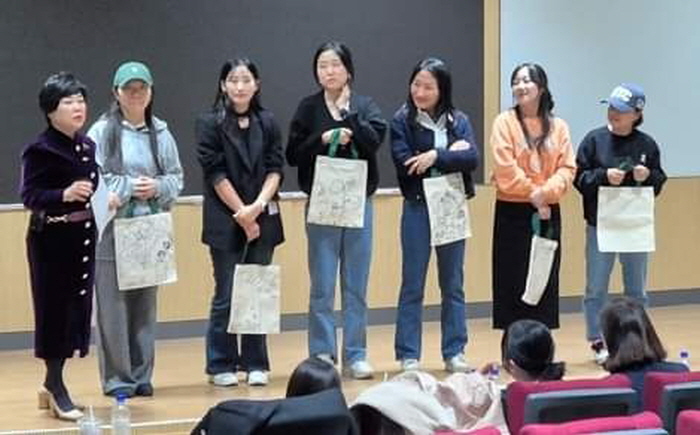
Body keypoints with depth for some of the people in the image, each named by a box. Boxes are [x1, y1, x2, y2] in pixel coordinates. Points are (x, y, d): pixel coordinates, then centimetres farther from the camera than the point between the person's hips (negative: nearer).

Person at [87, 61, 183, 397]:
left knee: (145, 305, 9)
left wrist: (158, 187, -9)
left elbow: (176, 177, 11)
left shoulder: (161, 133, 7)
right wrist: (128, 187, -12)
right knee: (113, 306, -1)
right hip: (111, 230, -4)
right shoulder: (102, 132, -4)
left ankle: (142, 375, 19)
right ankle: (116, 378, 9)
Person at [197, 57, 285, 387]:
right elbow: (215, 174, -7)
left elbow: (275, 169, 3)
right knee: (226, 295, 0)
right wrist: (242, 214, -10)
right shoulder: (210, 124, -2)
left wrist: (257, 206, -12)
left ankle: (255, 364, 14)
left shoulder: (267, 122, 8)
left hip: (263, 220, 3)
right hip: (225, 221, -3)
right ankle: (221, 366, 10)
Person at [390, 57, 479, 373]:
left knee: (453, 284, 9)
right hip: (417, 208, -3)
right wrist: (449, 156, -13)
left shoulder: (458, 121, 4)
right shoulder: (402, 121, -3)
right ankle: (408, 355, 8)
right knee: (412, 284, 2)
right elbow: (404, 164, -15)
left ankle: (454, 353, 17)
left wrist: (435, 156, -21)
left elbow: (472, 158, -10)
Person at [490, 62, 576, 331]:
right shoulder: (504, 122, -2)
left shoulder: (558, 127, 7)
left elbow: (567, 168, 0)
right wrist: (531, 194, -11)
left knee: (546, 282, 5)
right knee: (512, 281, -1)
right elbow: (505, 168, -11)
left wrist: (545, 192, -16)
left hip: (548, 214, 3)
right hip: (512, 213, -3)